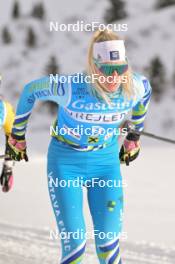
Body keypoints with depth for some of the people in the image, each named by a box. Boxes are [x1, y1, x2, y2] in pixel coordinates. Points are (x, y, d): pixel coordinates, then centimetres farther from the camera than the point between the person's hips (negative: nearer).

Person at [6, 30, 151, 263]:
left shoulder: (135, 87, -20)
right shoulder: (70, 88, -30)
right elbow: (31, 91, -10)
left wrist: (134, 136, 16)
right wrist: (17, 135, 3)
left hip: (106, 162, 3)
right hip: (66, 163, -3)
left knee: (110, 240, 0)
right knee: (74, 242, -9)